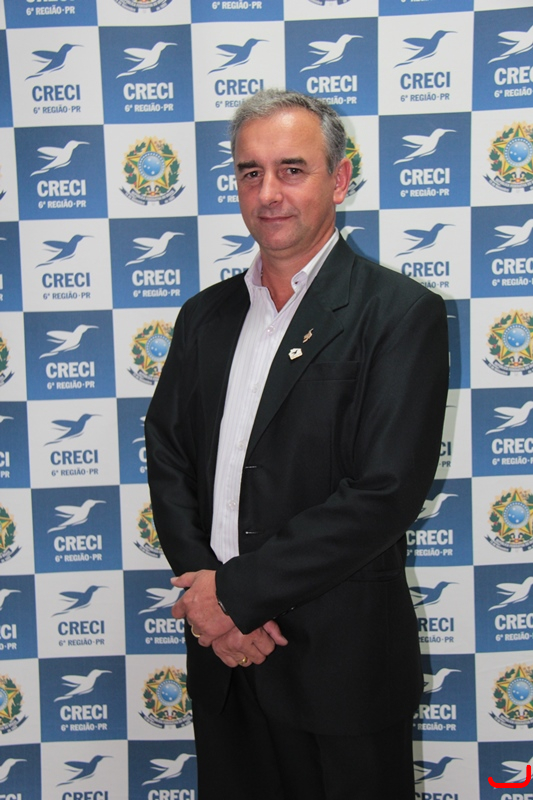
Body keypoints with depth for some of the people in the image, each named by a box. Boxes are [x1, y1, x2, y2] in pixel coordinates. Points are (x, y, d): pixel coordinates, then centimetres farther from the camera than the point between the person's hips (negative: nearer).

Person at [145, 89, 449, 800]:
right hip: (223, 654, 5)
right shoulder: (206, 315, 7)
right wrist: (201, 583, -10)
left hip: (340, 660, -4)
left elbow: (385, 494, -18)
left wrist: (236, 590, -16)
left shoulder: (400, 313, -11)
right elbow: (167, 454, 6)